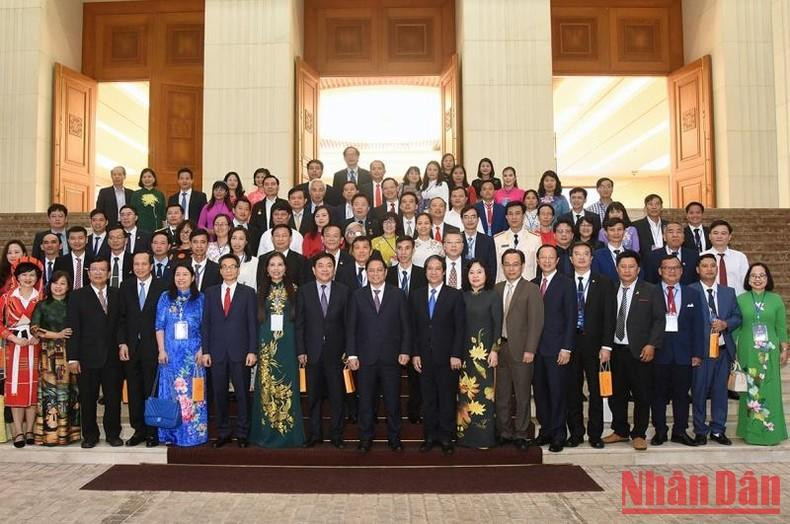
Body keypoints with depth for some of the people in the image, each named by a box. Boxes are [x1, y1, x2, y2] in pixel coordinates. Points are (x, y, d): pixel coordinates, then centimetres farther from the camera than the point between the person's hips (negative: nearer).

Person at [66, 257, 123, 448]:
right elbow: (72, 329, -3)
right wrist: (72, 357, -8)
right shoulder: (78, 296, 2)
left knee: (113, 398, 6)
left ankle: (113, 434, 19)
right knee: (88, 399, 7)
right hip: (87, 357, -2)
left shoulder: (117, 295, 9)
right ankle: (90, 435, 20)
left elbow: (121, 325, 10)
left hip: (112, 356, 2)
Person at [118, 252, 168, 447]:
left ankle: (153, 432, 12)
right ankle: (139, 430, 18)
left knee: (152, 390, 2)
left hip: (153, 347, -3)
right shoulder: (126, 286, 9)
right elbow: (122, 317, 8)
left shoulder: (162, 286, -2)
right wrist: (122, 343, -1)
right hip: (131, 347, 3)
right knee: (134, 390, 8)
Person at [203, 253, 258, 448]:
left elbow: (253, 323, 0)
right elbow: (205, 324, 8)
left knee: (242, 394, 2)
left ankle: (242, 434, 13)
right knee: (219, 394, 7)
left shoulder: (248, 292, 4)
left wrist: (252, 351, -7)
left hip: (240, 351, -2)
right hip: (217, 352, 2)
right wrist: (205, 351, 1)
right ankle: (222, 433, 18)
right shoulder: (210, 292, 10)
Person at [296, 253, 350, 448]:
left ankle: (336, 435, 17)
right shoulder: (304, 291, 2)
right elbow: (299, 324, 1)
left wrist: (348, 350, -3)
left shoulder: (343, 291, 2)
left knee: (337, 395, 6)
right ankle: (315, 434, 21)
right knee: (313, 395, 9)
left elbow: (347, 323, 2)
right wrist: (301, 351, -5)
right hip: (313, 351, 0)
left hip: (335, 351, 0)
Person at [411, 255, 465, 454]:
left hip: (447, 357, -3)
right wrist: (415, 353, 1)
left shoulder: (455, 295, 0)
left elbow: (460, 328, -4)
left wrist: (456, 355, -10)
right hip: (424, 357, 3)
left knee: (447, 399, 3)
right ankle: (430, 436, 19)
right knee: (428, 399, 8)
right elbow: (414, 327, 8)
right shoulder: (417, 296, 9)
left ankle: (446, 438, 14)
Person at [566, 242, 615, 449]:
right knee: (573, 390, 6)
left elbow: (609, 316, -1)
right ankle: (575, 433, 16)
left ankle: (595, 434, 15)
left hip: (594, 344, -1)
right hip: (570, 343, 1)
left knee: (596, 390, 4)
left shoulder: (604, 283, 4)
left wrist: (606, 346, -8)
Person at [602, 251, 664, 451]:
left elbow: (659, 320, -2)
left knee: (642, 395, 2)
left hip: (640, 351, -3)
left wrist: (651, 345, -11)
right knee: (615, 393, 10)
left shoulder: (651, 291, 2)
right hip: (615, 350, 3)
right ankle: (620, 431, 25)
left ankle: (639, 435, 16)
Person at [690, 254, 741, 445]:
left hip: (723, 348, 4)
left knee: (720, 391, 8)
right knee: (699, 391, 1)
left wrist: (725, 324, -9)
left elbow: (737, 317, 13)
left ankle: (718, 430, 19)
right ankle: (700, 431, 12)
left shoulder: (728, 292, 13)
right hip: (700, 349, -4)